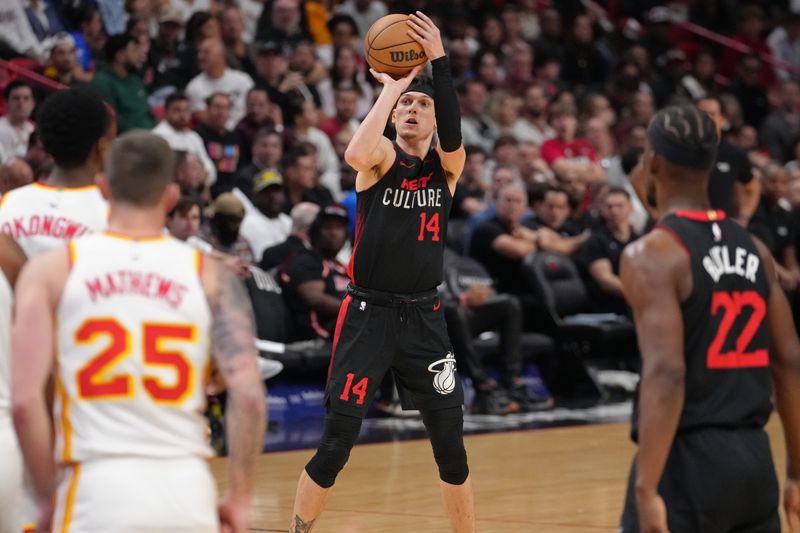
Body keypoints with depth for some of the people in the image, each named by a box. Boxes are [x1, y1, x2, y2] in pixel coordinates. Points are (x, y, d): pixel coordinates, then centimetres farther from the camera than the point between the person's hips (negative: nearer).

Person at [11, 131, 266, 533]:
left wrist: (48, 497, 5)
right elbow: (249, 394, -4)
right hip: (187, 486, 2)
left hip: (97, 489, -2)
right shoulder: (210, 275, 5)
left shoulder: (50, 271, 2)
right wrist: (239, 497, 4)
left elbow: (25, 399, -6)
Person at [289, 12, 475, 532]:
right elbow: (356, 154, -29)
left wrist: (439, 60, -27)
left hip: (424, 315, 3)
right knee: (337, 441, -6)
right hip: (368, 313, -3)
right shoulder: (383, 157, -3)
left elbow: (453, 136, -20)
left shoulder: (446, 165, 4)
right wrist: (392, 85, -23)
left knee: (451, 444, 4)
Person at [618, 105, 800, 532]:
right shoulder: (753, 249, 10)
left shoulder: (653, 254, -11)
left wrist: (646, 488, -23)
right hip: (754, 457, 7)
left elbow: (665, 372, -21)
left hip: (688, 460, -7)